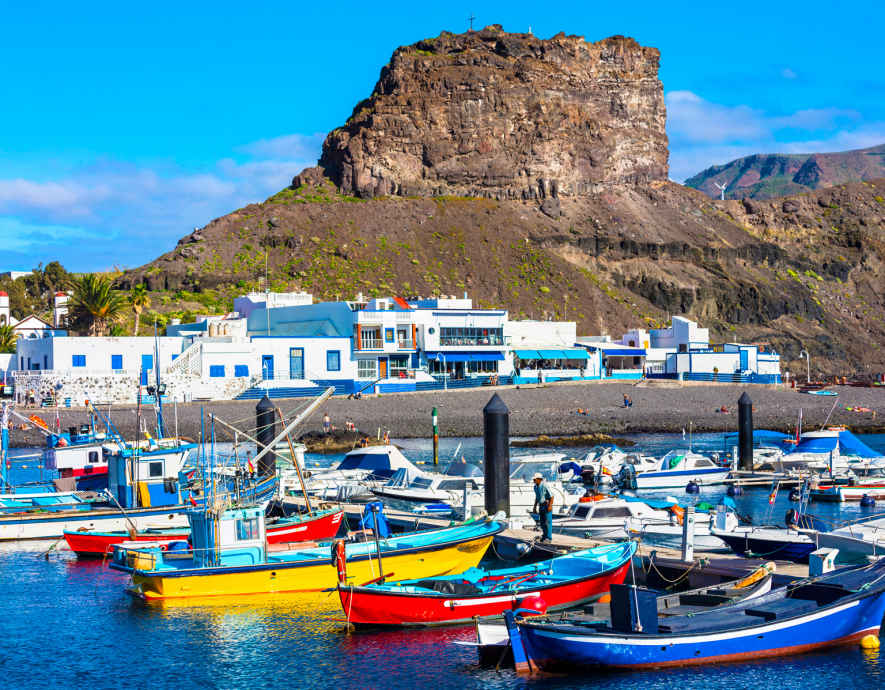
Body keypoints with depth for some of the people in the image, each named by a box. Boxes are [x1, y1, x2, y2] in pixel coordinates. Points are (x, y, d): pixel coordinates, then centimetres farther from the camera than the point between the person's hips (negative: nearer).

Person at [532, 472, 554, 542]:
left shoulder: (544, 486, -19)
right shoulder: (536, 487, 7)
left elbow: (551, 496, -18)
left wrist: (550, 506, -24)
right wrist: (535, 506, 17)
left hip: (547, 505, -8)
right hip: (541, 506, 8)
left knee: (547, 522, -7)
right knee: (542, 522, 10)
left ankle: (549, 538, -3)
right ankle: (544, 537, 18)